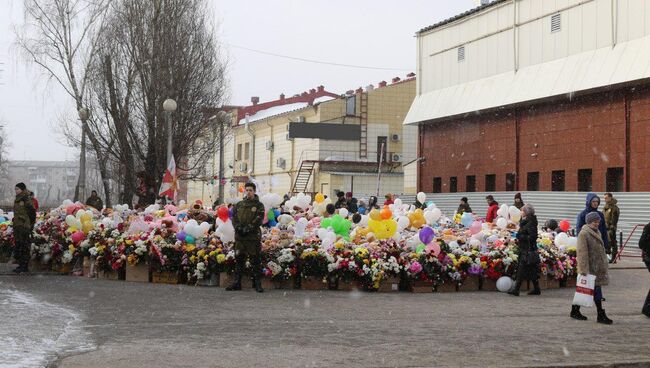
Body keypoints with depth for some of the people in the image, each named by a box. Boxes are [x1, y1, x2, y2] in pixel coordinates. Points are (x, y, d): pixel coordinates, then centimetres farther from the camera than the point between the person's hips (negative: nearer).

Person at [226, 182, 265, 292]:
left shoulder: (259, 205, 3)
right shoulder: (239, 204, 16)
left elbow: (259, 220, -7)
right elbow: (234, 217, 11)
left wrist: (248, 229, -16)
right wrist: (238, 227, -8)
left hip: (253, 237, -4)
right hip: (239, 237, 4)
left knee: (255, 261, -3)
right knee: (239, 260, 8)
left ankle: (258, 283, 1)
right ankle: (237, 283, 14)